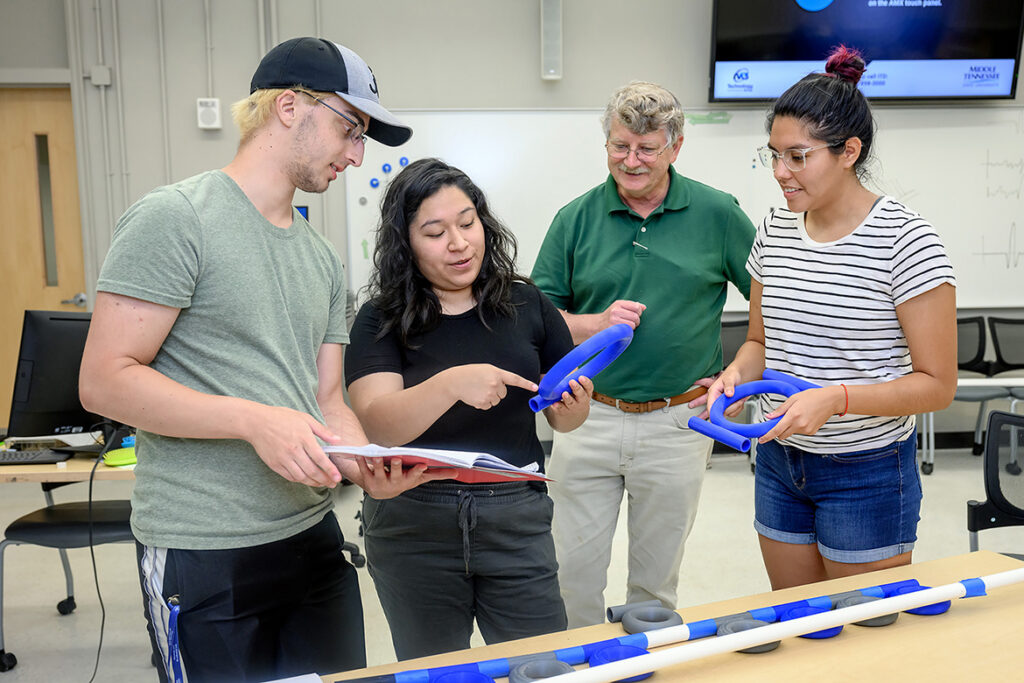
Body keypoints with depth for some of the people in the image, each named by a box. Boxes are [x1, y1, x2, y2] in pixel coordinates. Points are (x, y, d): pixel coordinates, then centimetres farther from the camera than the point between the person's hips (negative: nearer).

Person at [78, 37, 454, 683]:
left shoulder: (323, 257, 12)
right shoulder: (174, 218, -10)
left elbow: (325, 398, 12)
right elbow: (106, 381, -15)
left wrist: (370, 470, -8)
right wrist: (254, 420, -25)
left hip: (314, 535, 7)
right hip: (206, 556, -7)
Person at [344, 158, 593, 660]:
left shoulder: (525, 303, 3)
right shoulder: (381, 321, -4)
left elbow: (561, 419, 10)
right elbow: (377, 426, -17)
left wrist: (574, 406, -12)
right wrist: (452, 384, -32)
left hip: (516, 518, 1)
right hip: (414, 524, -1)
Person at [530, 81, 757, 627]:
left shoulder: (717, 214, -1)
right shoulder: (575, 219, 2)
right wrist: (594, 324, -12)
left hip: (677, 422, -1)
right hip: (586, 415, 1)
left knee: (656, 581, 14)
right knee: (575, 572, 8)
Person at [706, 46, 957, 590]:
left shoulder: (904, 239, -15)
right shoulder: (775, 232, 2)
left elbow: (937, 384, -13)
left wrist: (836, 399, -27)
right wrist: (738, 373, -8)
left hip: (867, 472, -5)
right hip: (779, 462, 5)